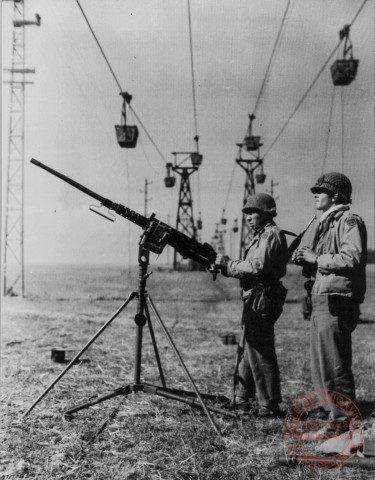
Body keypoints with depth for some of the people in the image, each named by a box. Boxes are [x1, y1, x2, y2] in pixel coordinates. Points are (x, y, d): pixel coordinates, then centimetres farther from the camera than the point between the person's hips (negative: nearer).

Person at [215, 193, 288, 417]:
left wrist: (228, 264, -13)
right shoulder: (261, 235, 20)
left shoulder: (271, 235, -12)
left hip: (261, 300, -11)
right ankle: (242, 400, 23)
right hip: (255, 300, 11)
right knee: (247, 350, 14)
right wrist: (225, 265, 4)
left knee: (260, 353, -6)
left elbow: (257, 267, -22)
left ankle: (270, 406, 2)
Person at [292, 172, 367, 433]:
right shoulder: (326, 223, 21)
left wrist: (316, 258, -14)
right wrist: (306, 262, 6)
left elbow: (352, 259, -22)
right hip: (321, 302, 10)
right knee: (320, 367, 14)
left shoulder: (350, 221, -8)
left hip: (336, 303, -10)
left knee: (335, 367, -6)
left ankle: (344, 422, 3)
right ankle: (333, 415, 24)